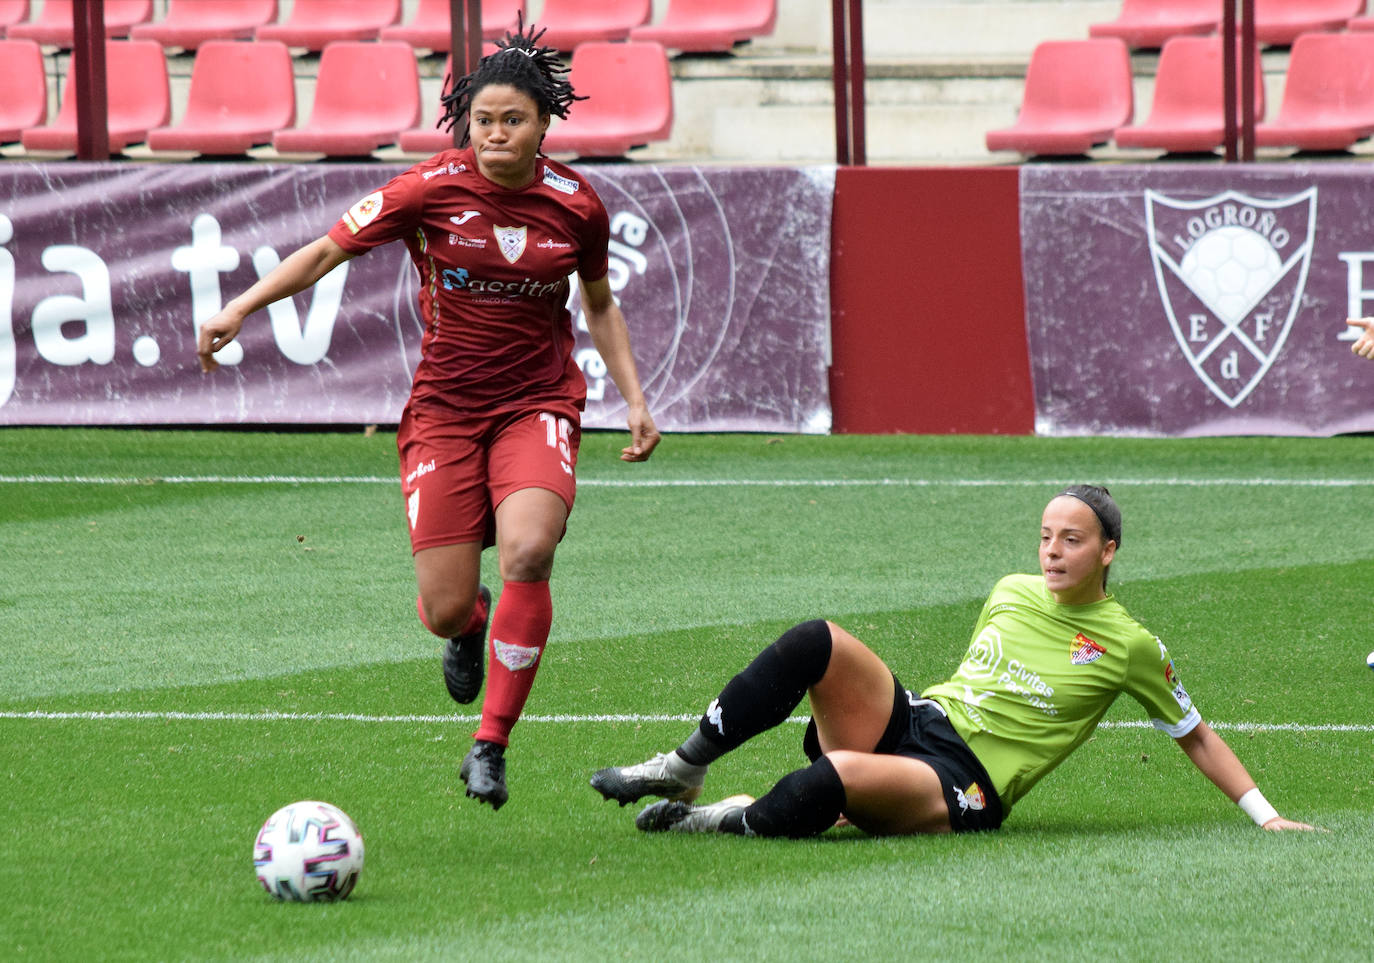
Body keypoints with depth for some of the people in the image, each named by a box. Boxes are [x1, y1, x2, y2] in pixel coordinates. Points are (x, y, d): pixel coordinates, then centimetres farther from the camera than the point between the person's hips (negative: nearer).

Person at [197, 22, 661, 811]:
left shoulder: (577, 205, -2)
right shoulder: (432, 189, -9)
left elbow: (600, 304, 16)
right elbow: (328, 250, -4)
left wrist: (635, 400, 8)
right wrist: (242, 307, -16)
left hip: (538, 404, 0)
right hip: (446, 409, 0)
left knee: (528, 553, -28)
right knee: (445, 611, -6)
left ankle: (491, 744, -15)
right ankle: (471, 625, 36)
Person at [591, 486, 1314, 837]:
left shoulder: (1130, 647, 1)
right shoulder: (1010, 592, 15)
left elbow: (1196, 736, 9)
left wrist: (1264, 814, 5)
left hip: (961, 787, -5)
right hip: (911, 718, 5)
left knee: (840, 777, -38)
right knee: (818, 643, -23)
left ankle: (731, 823, -13)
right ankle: (683, 769, -16)